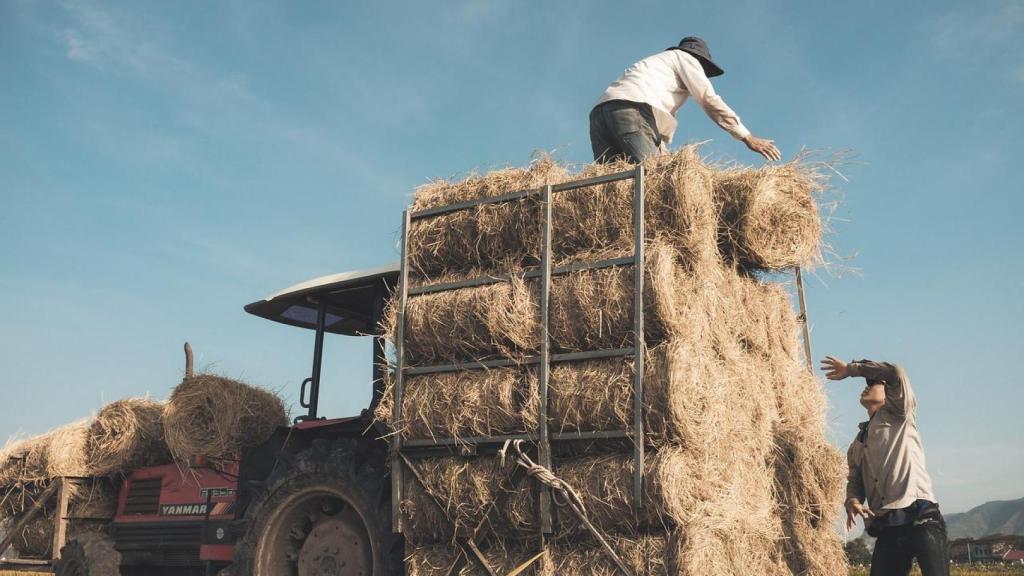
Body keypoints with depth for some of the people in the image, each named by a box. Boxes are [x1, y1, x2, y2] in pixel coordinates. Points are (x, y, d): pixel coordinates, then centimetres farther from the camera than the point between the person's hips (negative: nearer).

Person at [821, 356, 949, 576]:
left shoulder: (899, 416, 10)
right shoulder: (856, 445, 26)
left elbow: (896, 373, -5)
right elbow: (855, 480, 22)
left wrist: (851, 368, 3)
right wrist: (852, 501, -1)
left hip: (921, 518, -6)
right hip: (886, 529, 6)